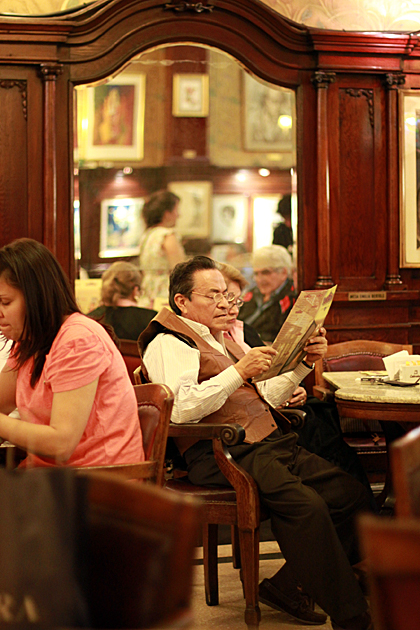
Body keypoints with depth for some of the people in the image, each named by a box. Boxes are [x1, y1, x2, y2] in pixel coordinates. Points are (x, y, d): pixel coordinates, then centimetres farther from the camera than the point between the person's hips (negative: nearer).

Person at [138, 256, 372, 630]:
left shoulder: (221, 336, 27)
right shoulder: (169, 343, -1)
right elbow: (180, 409, -19)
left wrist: (304, 364, 12)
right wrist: (238, 371, -22)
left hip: (269, 443, 9)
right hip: (222, 455, -9)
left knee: (351, 493, -11)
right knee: (307, 504, -29)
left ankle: (288, 586, -2)